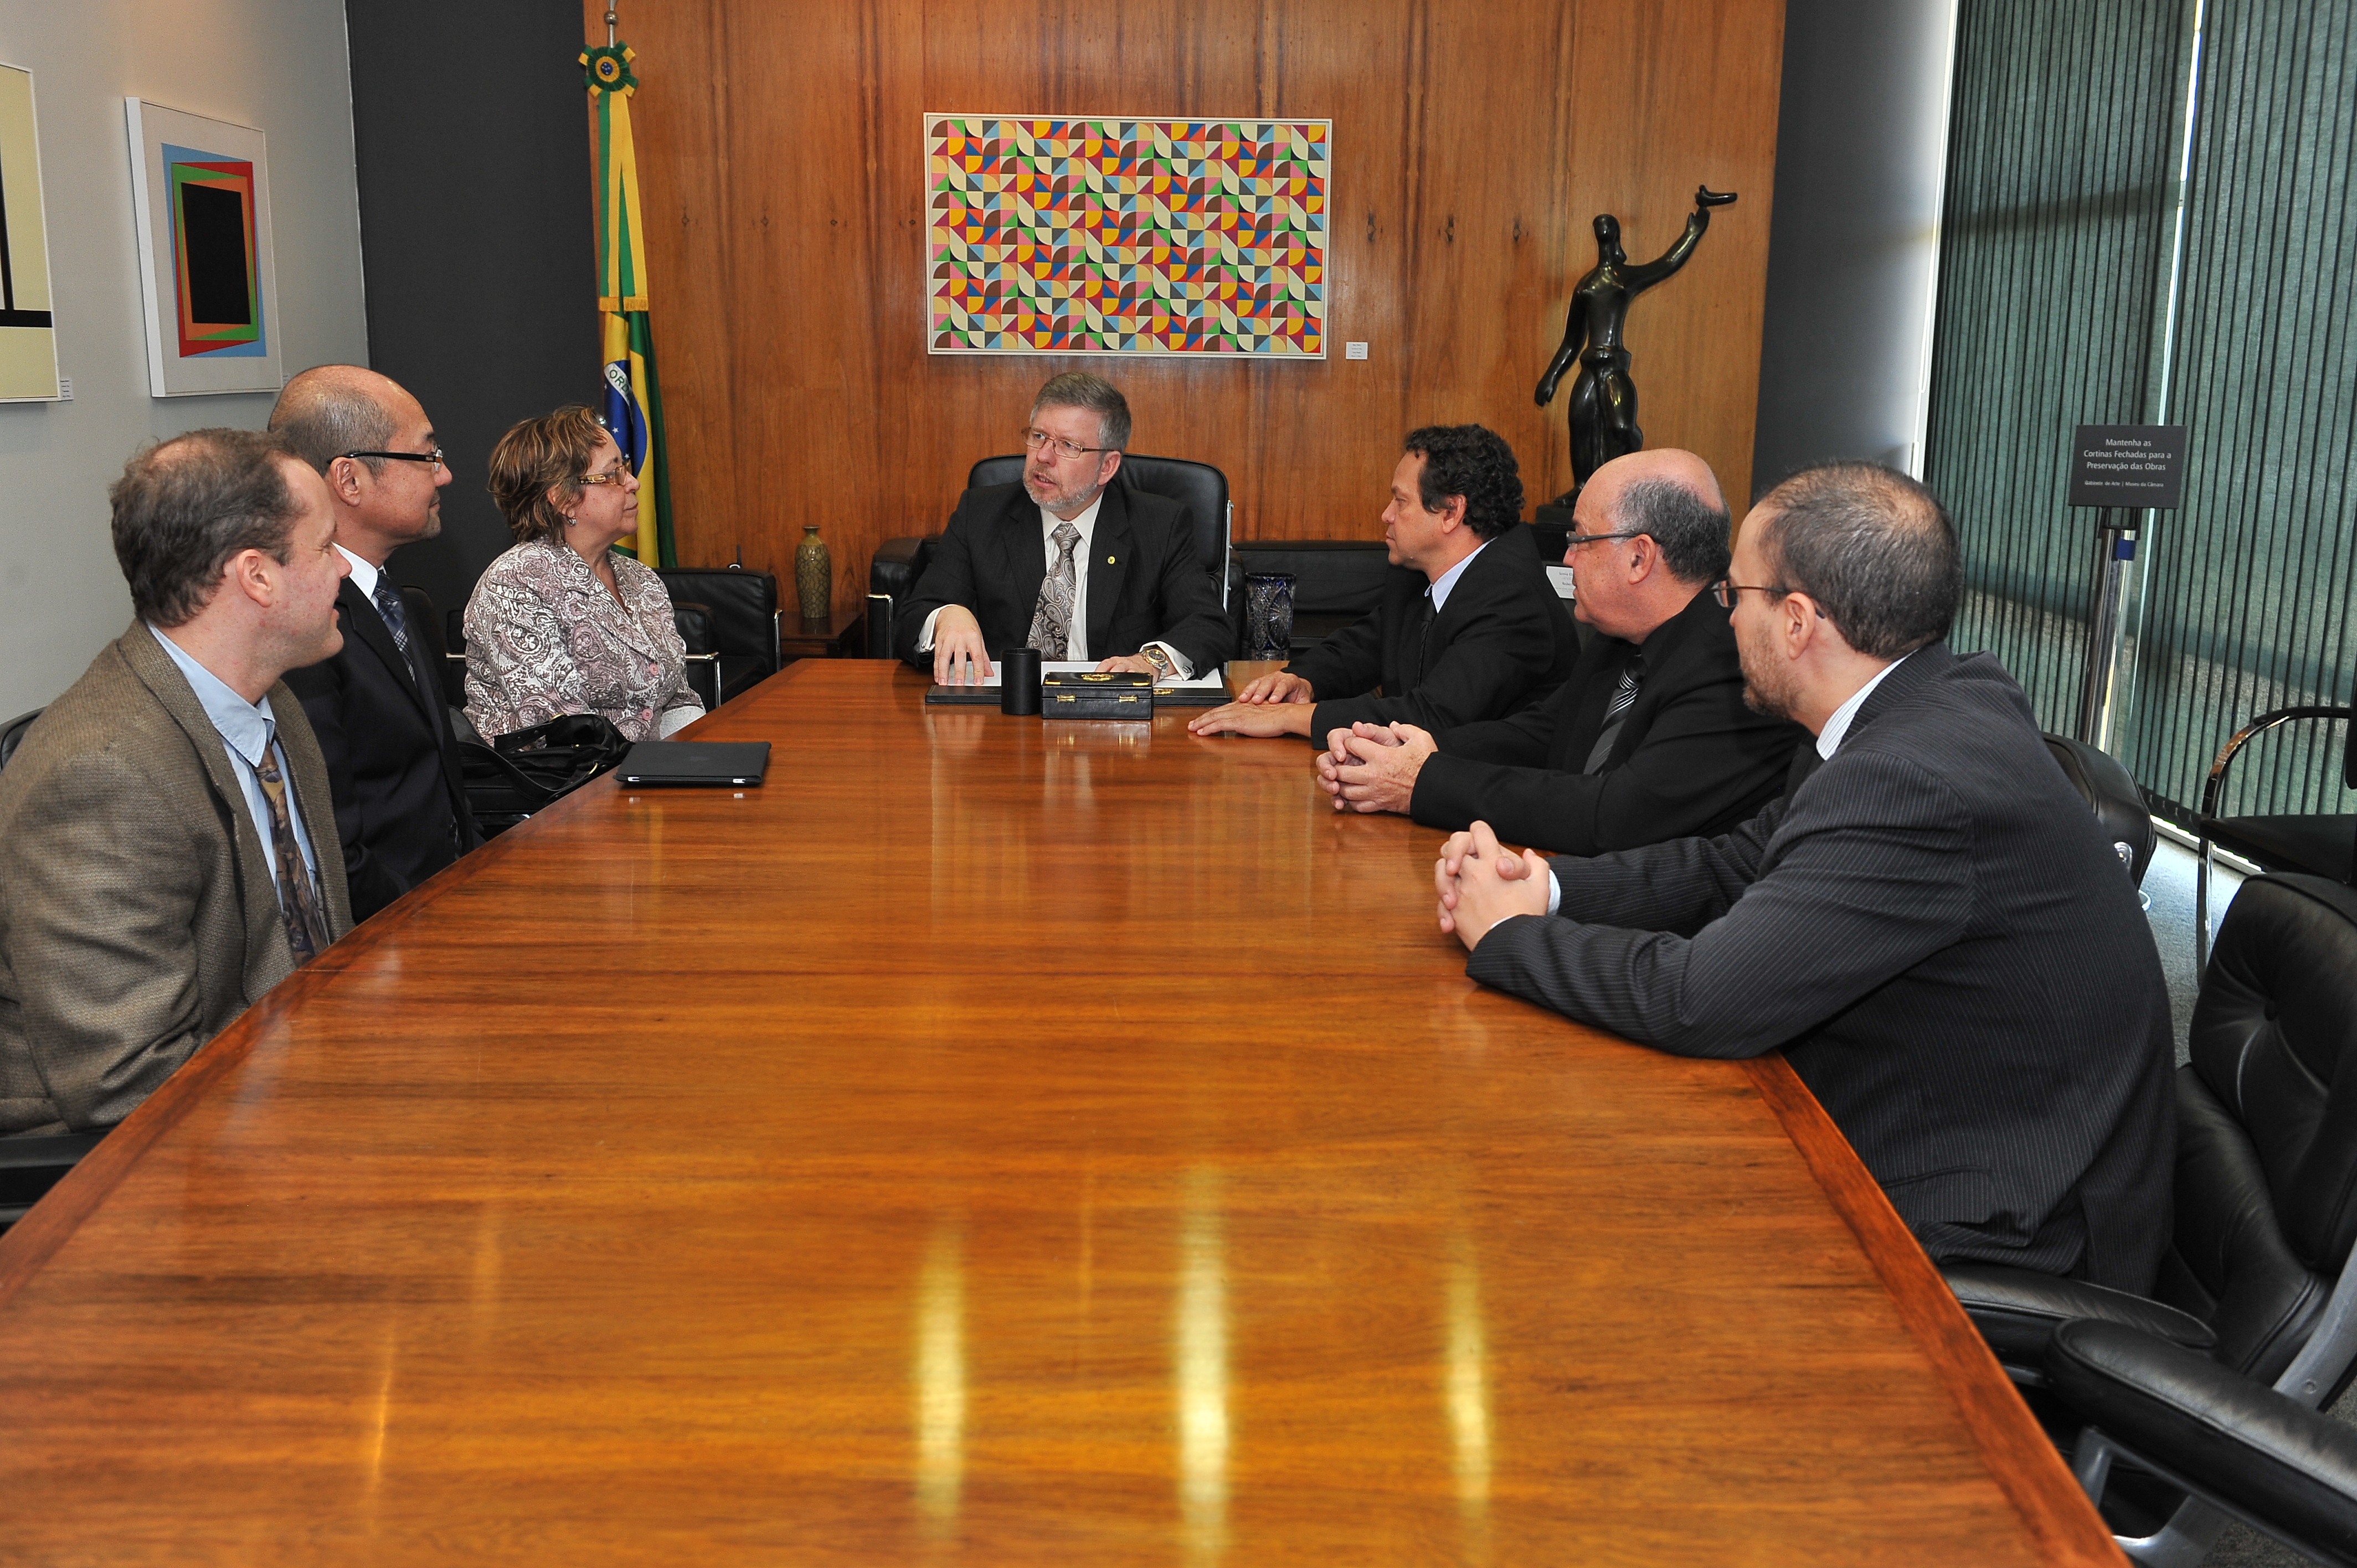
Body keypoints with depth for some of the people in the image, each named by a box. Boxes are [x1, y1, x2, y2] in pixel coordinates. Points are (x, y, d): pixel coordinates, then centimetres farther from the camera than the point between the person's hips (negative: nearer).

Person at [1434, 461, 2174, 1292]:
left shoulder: (1917, 784, -29)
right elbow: (1741, 863, 10)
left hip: (1996, 1241, -9)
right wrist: (1549, 886, -4)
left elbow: (1700, 998, -28)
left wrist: (1506, 934, -12)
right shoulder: (1945, 700, 3)